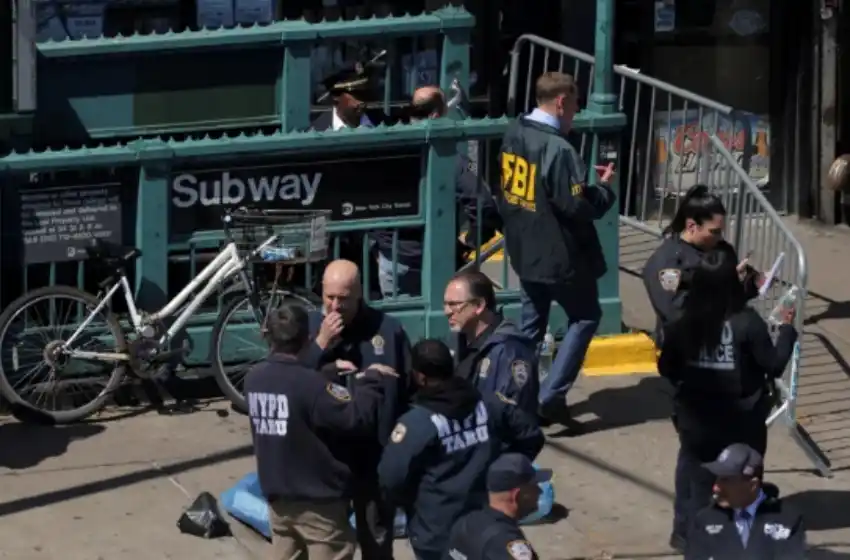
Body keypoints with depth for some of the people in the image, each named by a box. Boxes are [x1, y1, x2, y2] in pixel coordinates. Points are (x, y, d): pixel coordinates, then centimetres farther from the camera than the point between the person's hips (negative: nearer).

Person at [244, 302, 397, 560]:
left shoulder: (254, 378, -1)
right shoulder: (309, 383, -24)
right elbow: (357, 417, -24)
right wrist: (372, 379, -11)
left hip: (277, 493, 7)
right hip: (318, 498, -7)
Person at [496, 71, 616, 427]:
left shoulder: (513, 134, 2)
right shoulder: (558, 149, -24)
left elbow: (504, 191, 13)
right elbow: (579, 207, -22)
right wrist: (604, 188, -5)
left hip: (524, 250, 8)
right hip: (559, 253, -8)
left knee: (531, 324, 17)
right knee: (585, 317, 8)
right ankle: (551, 396, 0)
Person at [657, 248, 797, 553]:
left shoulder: (683, 321, -12)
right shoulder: (747, 322, -21)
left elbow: (666, 369, -1)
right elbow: (774, 365, -13)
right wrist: (787, 328, 0)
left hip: (696, 419, 2)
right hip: (741, 420, -2)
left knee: (694, 476, 21)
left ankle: (686, 532, 31)